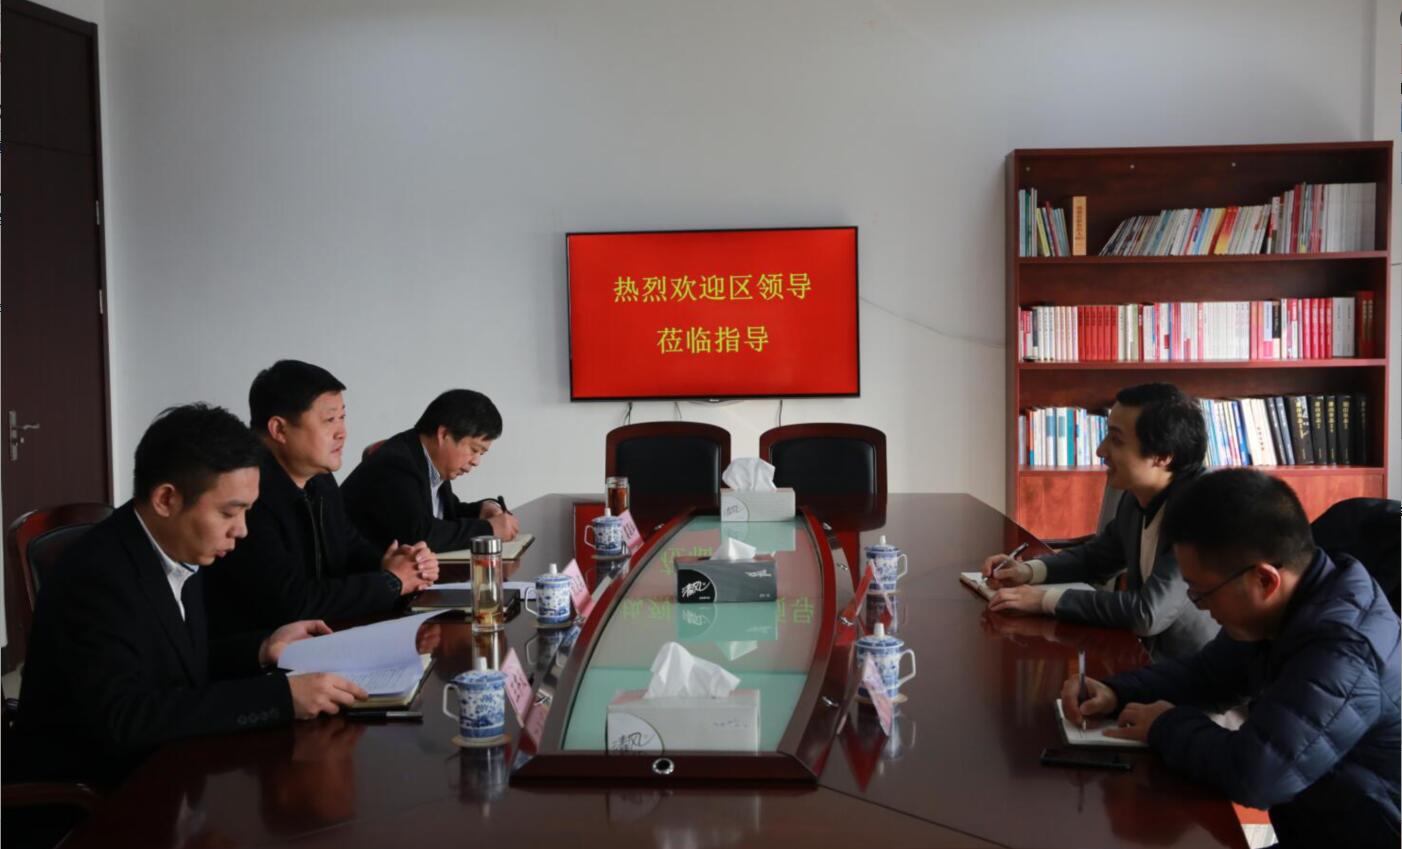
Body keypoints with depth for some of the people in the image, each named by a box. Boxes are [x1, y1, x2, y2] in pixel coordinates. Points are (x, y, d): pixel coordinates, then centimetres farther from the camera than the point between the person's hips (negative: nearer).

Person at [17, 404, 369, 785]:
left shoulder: (180, 549, -1)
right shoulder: (97, 577, -25)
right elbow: (127, 718, -32)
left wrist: (260, 649, -4)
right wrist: (281, 696, -33)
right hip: (93, 787, -7)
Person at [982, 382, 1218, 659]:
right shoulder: (1135, 499, 1)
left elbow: (1148, 613, -31)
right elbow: (1094, 558, 18)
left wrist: (1046, 600, -22)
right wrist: (1028, 571, 0)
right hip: (1150, 659, 7)